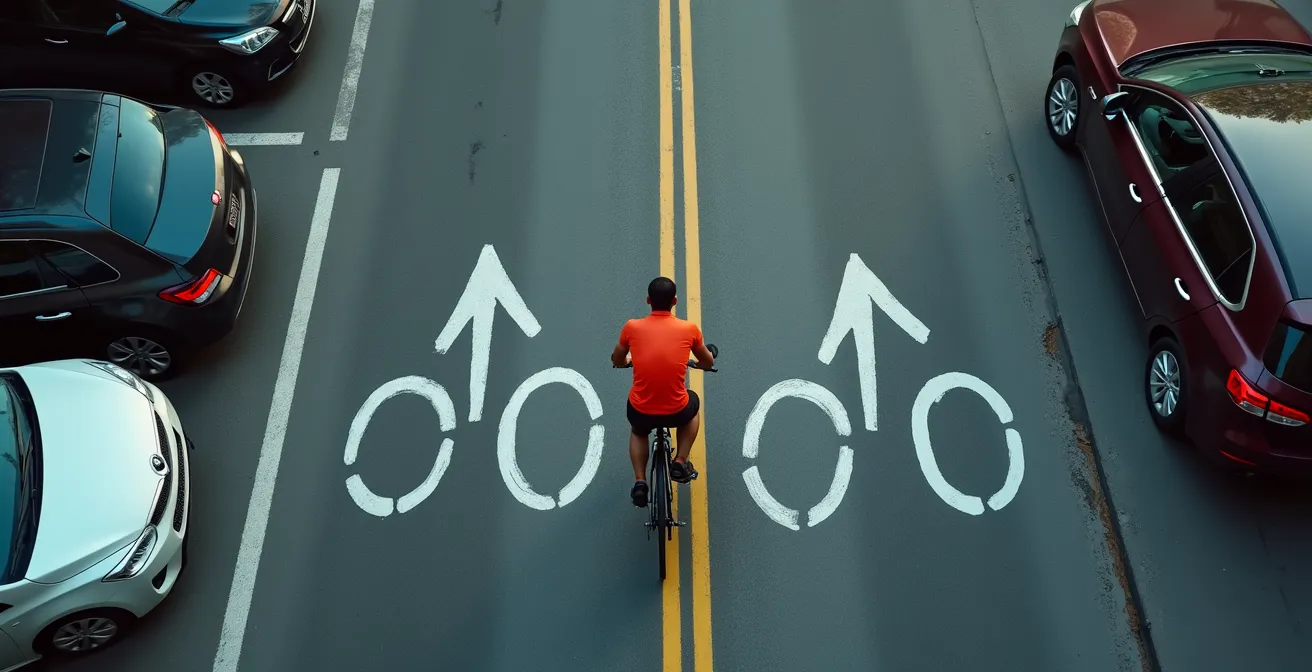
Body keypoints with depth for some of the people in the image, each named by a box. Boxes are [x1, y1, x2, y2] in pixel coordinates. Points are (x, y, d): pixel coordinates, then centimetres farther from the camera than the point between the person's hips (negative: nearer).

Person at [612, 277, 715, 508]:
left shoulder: (632, 327, -3)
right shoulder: (689, 329, -3)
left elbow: (616, 361, 16)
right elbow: (708, 362, 16)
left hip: (640, 411, 1)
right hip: (676, 411, -1)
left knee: (638, 432, 37)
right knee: (693, 403, 36)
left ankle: (640, 482, 21)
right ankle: (680, 463, 27)